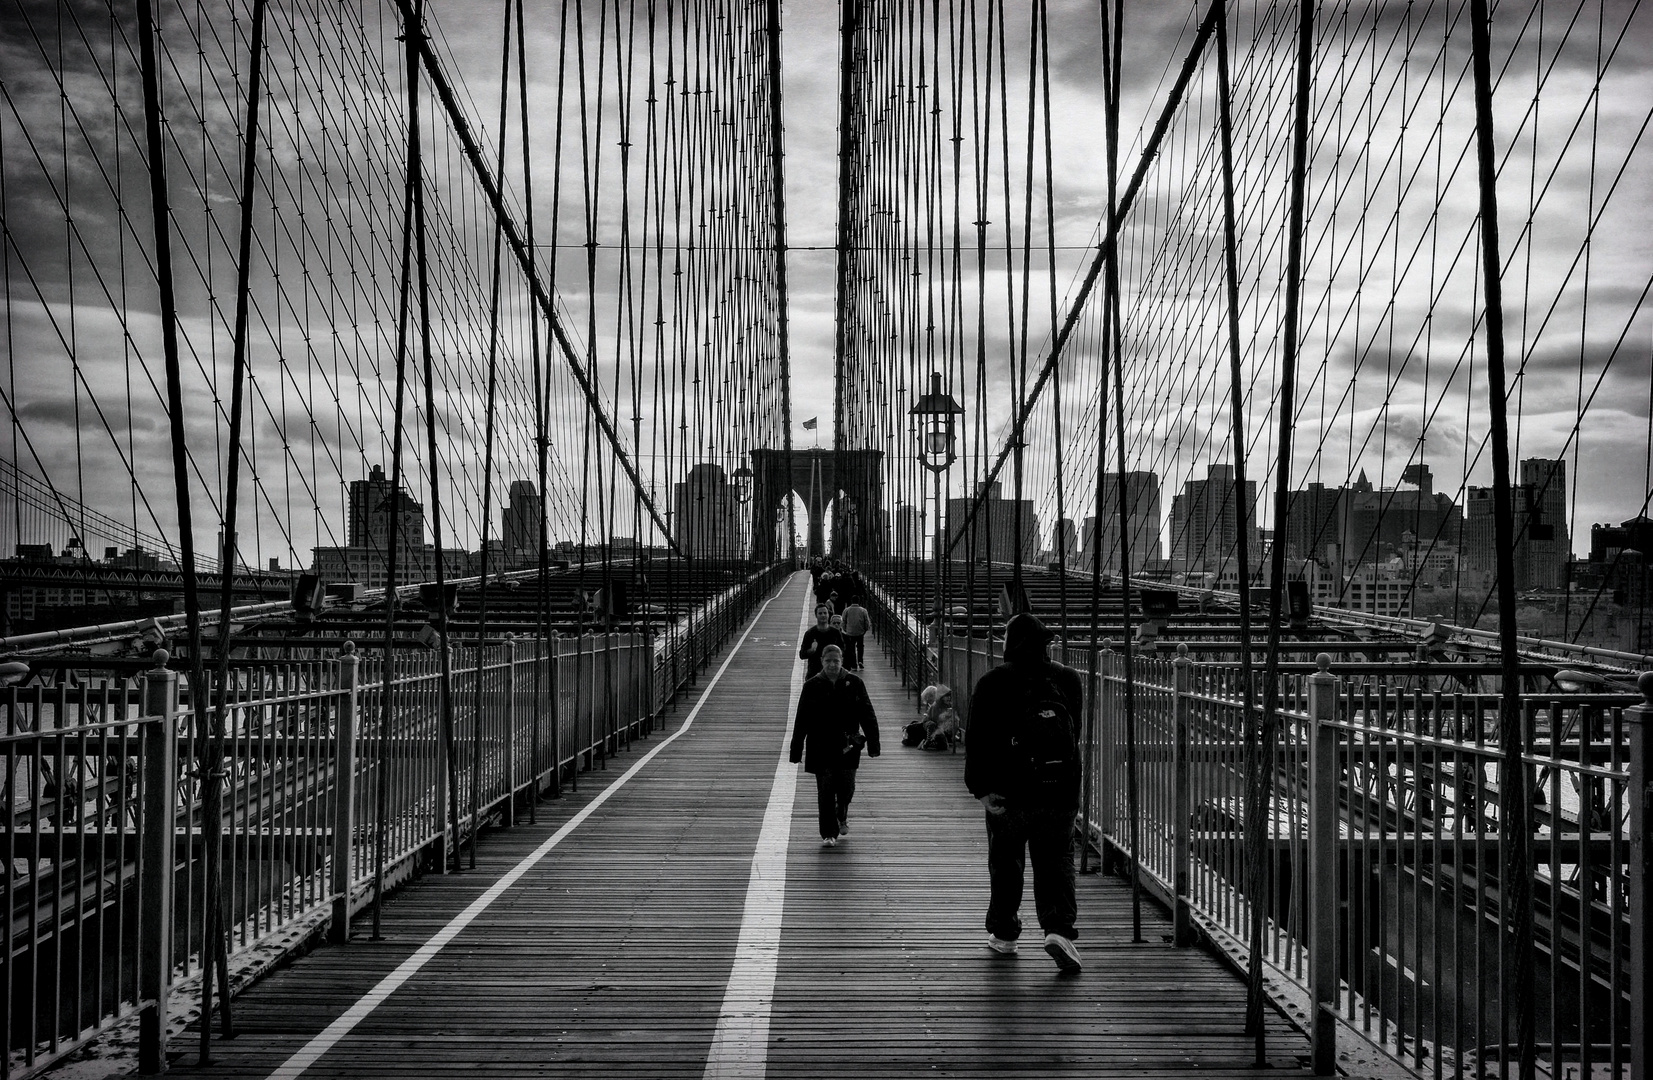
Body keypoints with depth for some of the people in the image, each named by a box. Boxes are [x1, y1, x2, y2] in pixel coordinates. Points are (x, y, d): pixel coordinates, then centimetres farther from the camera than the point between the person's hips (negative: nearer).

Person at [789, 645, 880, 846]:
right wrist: (796, 751, -1)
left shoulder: (854, 683, 0)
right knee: (825, 791, 0)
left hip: (847, 748, 0)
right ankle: (828, 834, 9)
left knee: (846, 787, 2)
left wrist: (873, 744, -2)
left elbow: (868, 716, 3)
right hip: (821, 749, 0)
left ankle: (842, 817, 35)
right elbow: (801, 721, 1)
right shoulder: (812, 686, -1)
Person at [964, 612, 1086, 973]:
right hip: (1060, 793, 2)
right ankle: (1059, 928, -16)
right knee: (1056, 862, 4)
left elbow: (978, 742, -10)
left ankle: (1003, 933, 23)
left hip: (1008, 793, -1)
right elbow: (1075, 734, 14)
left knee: (1005, 863, 13)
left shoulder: (992, 683, -5)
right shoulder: (1069, 680, 4)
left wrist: (981, 789, -10)